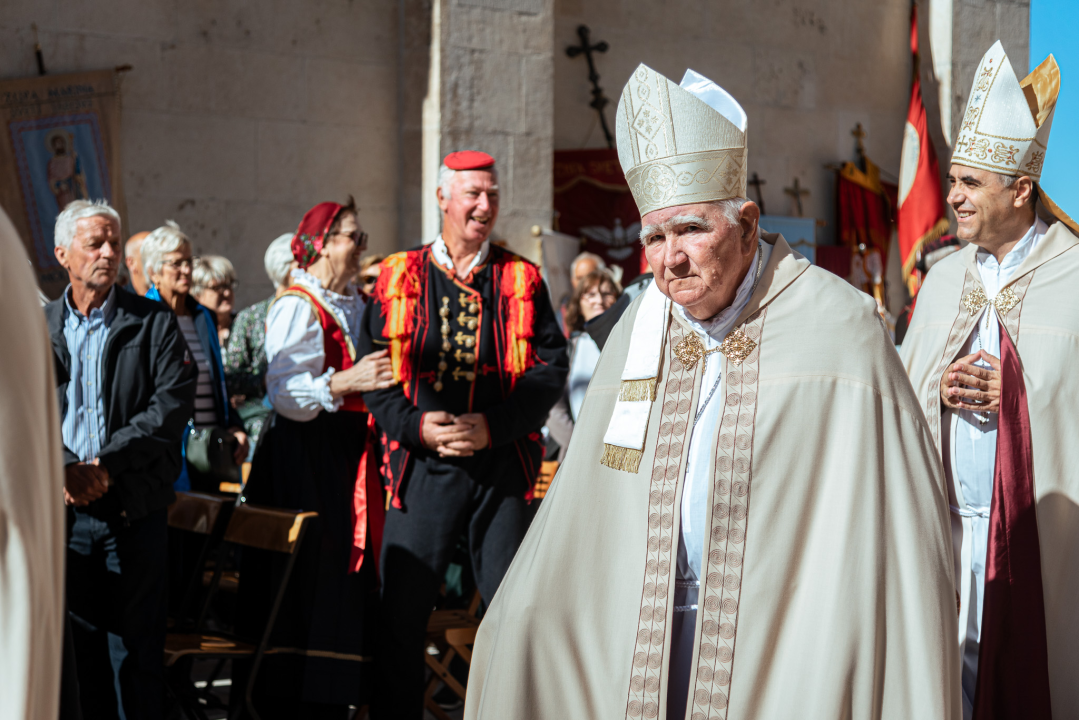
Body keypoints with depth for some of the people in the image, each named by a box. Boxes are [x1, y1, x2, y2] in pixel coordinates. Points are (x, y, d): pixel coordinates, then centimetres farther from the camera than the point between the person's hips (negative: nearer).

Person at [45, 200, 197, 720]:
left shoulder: (154, 323, 2)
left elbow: (173, 403, -8)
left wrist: (107, 463, -16)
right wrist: (61, 470, -13)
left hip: (133, 506, -2)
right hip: (64, 507, 2)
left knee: (136, 647, 1)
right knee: (81, 645, 8)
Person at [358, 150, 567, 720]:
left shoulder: (522, 281, 8)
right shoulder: (398, 278, 7)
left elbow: (549, 370, 1)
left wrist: (492, 425, -13)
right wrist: (418, 426, -12)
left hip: (502, 465, 1)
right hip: (423, 465, 0)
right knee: (401, 613, 2)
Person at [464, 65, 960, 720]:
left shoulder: (836, 330, -10)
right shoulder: (639, 333, 6)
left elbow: (901, 516, -10)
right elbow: (580, 517, 12)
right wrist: (518, 626, 11)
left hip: (784, 639, -4)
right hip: (656, 633, 4)